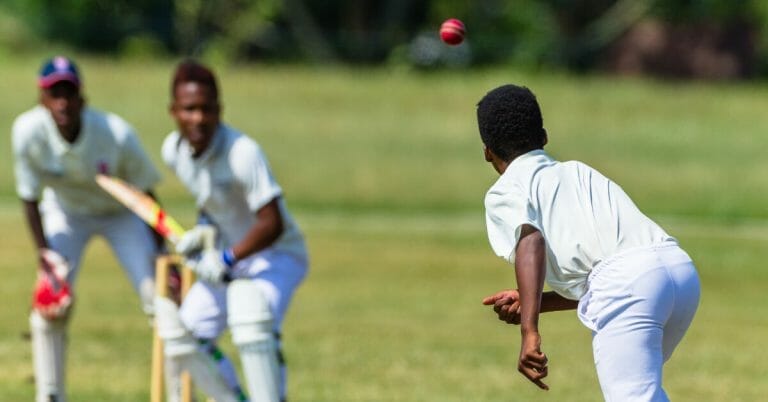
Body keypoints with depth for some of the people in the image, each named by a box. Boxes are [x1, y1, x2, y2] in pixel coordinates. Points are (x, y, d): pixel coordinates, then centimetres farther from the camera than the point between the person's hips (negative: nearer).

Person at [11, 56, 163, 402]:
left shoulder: (116, 134, -33)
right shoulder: (28, 132, -29)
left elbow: (145, 193, -19)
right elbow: (29, 196, -15)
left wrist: (161, 254, -18)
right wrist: (43, 253, -18)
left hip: (121, 214, -1)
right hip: (64, 213, 1)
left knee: (160, 300, -11)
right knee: (49, 305, -7)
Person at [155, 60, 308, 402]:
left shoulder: (242, 153, -28)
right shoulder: (173, 150, -5)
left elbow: (272, 224, -29)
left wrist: (227, 259, -26)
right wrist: (203, 231, -2)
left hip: (277, 255, -8)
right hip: (229, 256, 8)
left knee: (249, 312, -35)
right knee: (182, 337, 4)